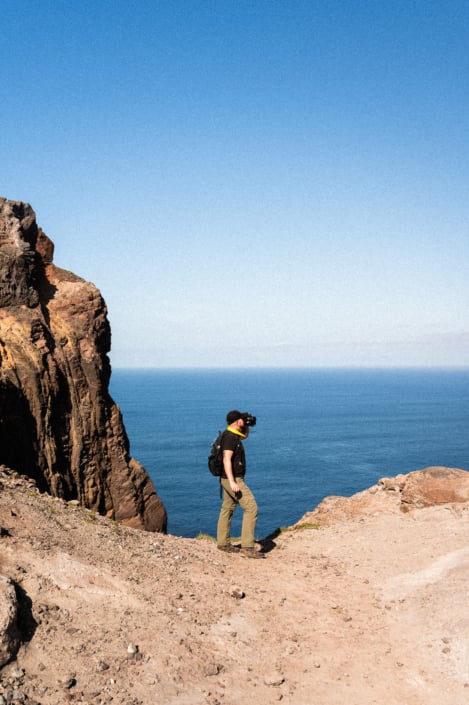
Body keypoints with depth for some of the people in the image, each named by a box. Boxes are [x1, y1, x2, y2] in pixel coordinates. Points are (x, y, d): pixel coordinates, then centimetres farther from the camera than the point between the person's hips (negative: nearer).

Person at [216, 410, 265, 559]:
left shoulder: (232, 435, 12)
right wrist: (232, 482, -33)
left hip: (232, 479, 11)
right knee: (251, 508, -13)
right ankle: (247, 547, -16)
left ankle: (223, 543, 26)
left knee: (227, 510, 16)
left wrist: (247, 426, 13)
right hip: (233, 479, -11)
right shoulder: (230, 437, -18)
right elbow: (226, 459, -27)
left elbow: (245, 435, 33)